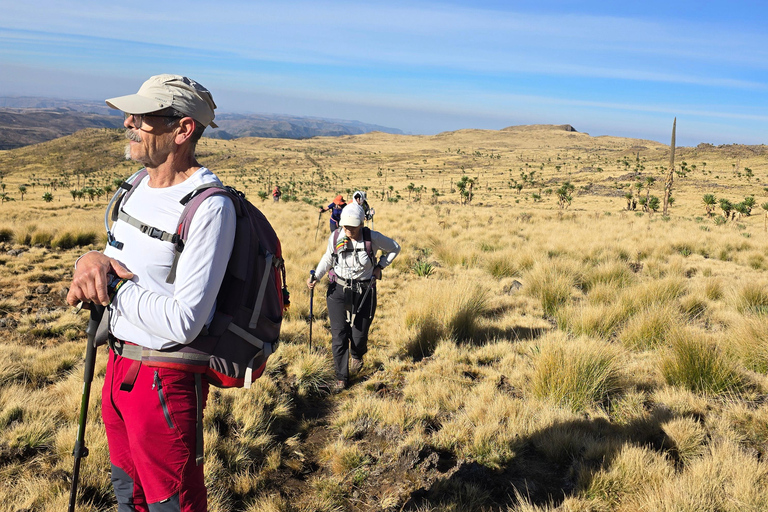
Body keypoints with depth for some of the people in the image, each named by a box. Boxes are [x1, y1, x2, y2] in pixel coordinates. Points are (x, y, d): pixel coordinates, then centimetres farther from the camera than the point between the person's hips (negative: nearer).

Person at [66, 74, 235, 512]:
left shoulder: (210, 207, -25)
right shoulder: (138, 185, 4)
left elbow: (183, 323, -28)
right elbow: (117, 259, 12)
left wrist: (112, 285, -18)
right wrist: (92, 262, -11)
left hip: (166, 378, -8)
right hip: (120, 362, 8)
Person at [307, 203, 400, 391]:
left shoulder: (373, 238, -13)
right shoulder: (335, 238, -8)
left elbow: (395, 248, 5)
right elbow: (328, 258, 10)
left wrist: (379, 267, -4)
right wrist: (316, 277, -4)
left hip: (364, 292, -1)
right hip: (338, 291, 1)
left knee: (359, 335, 5)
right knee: (339, 335, -4)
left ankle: (357, 355, 45)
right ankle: (341, 377, 14)